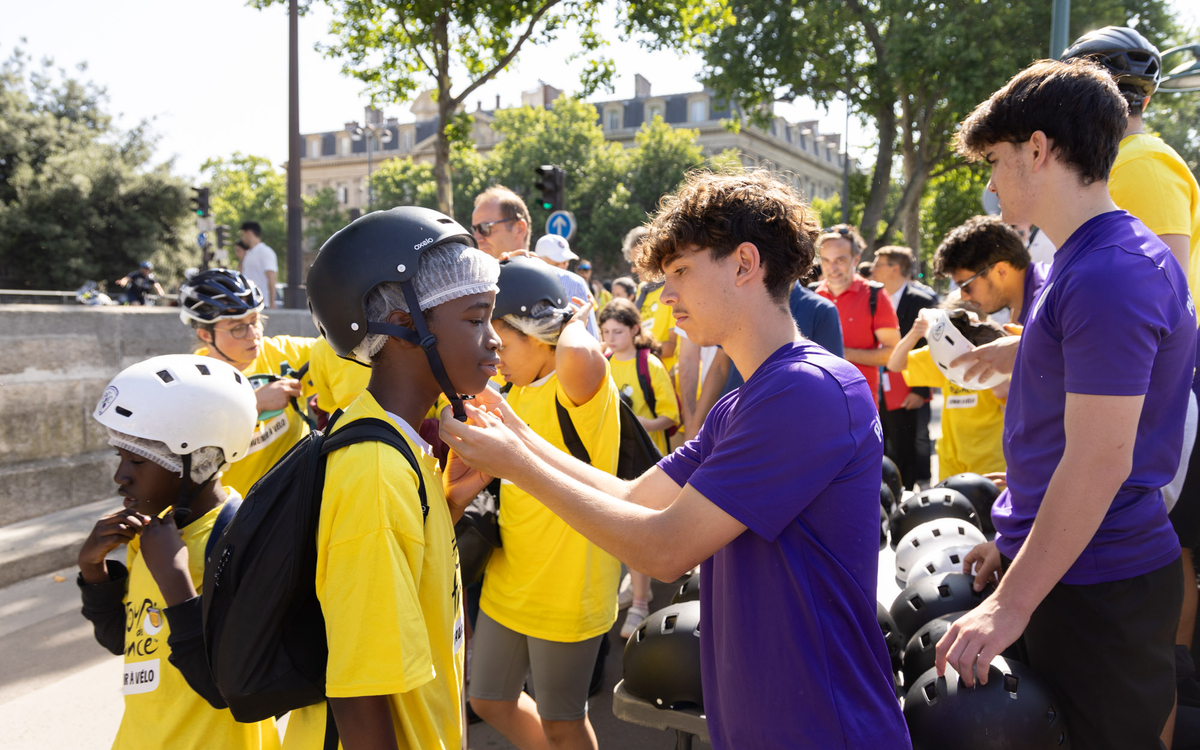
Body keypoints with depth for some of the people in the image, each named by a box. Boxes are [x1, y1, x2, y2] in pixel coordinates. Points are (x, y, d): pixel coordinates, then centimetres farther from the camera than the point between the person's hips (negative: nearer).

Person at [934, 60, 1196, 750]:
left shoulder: (1108, 274, -22)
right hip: (1061, 560, 10)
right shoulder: (1088, 260, 11)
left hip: (1096, 587, -10)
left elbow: (1099, 462, -26)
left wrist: (1011, 604, -22)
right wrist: (1015, 541, 18)